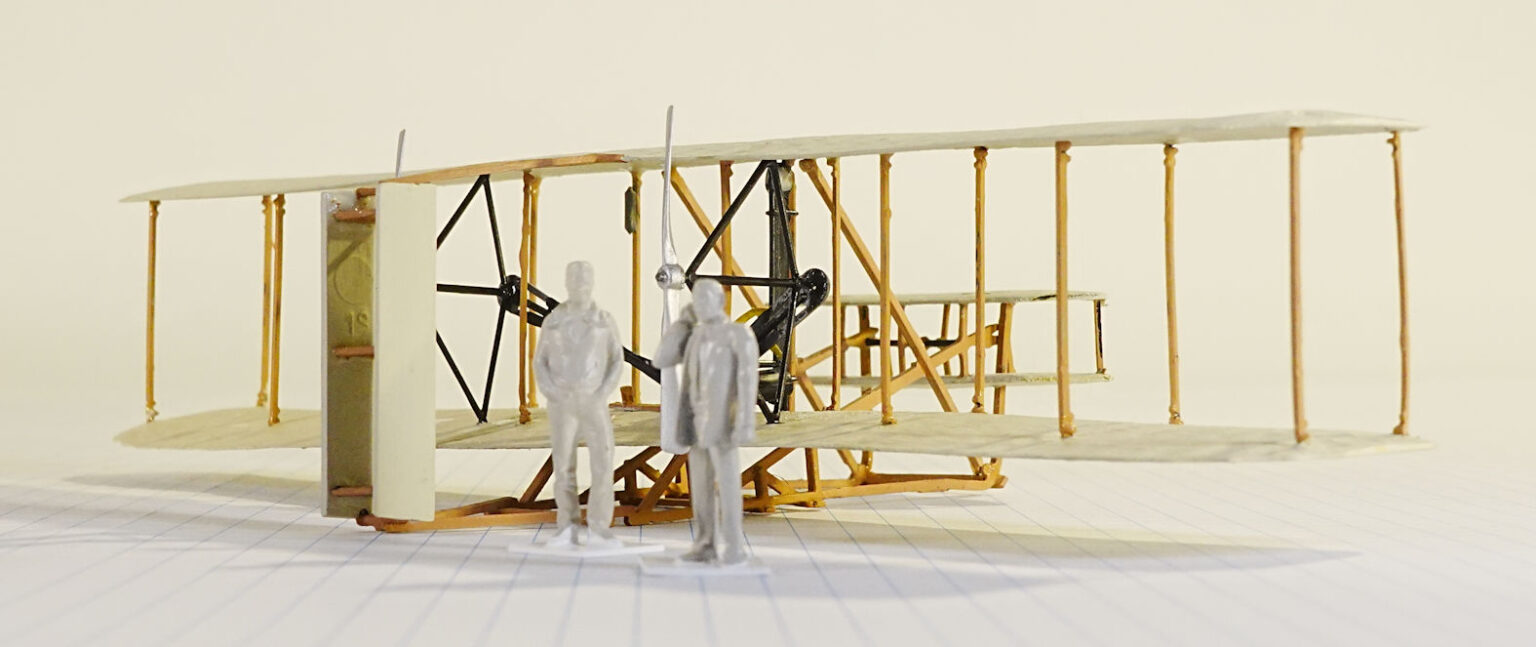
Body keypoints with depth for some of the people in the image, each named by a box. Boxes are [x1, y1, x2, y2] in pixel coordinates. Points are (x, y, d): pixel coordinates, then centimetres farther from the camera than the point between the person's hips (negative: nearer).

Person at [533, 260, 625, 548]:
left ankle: (598, 531, -2)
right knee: (564, 466, -1)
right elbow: (540, 363, 6)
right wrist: (552, 395, -10)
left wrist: (603, 395, -10)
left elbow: (616, 361, 4)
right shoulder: (553, 321, 3)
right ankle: (567, 531, 7)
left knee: (603, 463, -9)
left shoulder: (605, 320, 2)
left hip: (593, 402, 0)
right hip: (562, 402, 0)